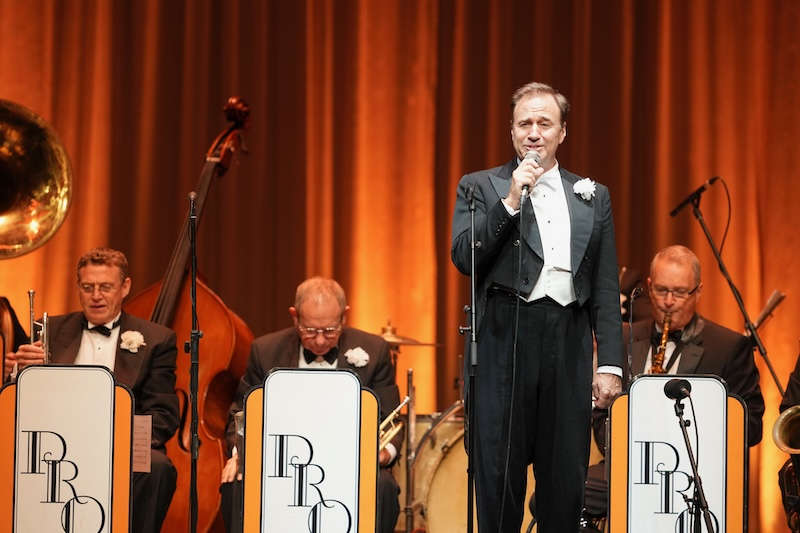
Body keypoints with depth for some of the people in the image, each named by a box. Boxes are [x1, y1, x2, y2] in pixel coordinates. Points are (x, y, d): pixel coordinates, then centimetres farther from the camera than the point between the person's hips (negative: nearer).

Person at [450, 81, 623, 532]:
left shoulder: (593, 196, 14)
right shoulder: (480, 188, 8)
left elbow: (606, 289, 10)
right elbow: (464, 258, -7)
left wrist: (610, 363, 3)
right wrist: (510, 201, -13)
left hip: (569, 344, 2)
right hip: (505, 342, -2)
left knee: (566, 477, 5)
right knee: (500, 473, 3)